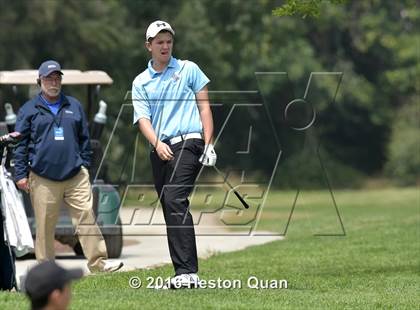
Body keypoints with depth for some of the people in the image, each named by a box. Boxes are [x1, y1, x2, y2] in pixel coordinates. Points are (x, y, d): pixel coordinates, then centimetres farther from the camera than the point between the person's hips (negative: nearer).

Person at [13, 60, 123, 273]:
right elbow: (21, 144, 6)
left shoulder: (74, 106, 15)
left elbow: (84, 138, 19)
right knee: (45, 226, 0)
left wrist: (85, 165, 12)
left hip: (75, 175, 2)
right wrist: (21, 174, 0)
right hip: (43, 179, -2)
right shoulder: (29, 110, 7)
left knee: (86, 216, -9)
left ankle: (98, 262, -9)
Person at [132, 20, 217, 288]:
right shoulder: (140, 82, 13)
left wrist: (209, 144, -5)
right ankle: (185, 274, 10)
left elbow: (204, 107, 6)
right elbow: (143, 118, 2)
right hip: (160, 150, 5)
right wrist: (157, 143, -17)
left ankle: (187, 272, -30)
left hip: (187, 143, -5)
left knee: (175, 200, -23)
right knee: (171, 211, 5)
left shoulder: (188, 69, 8)